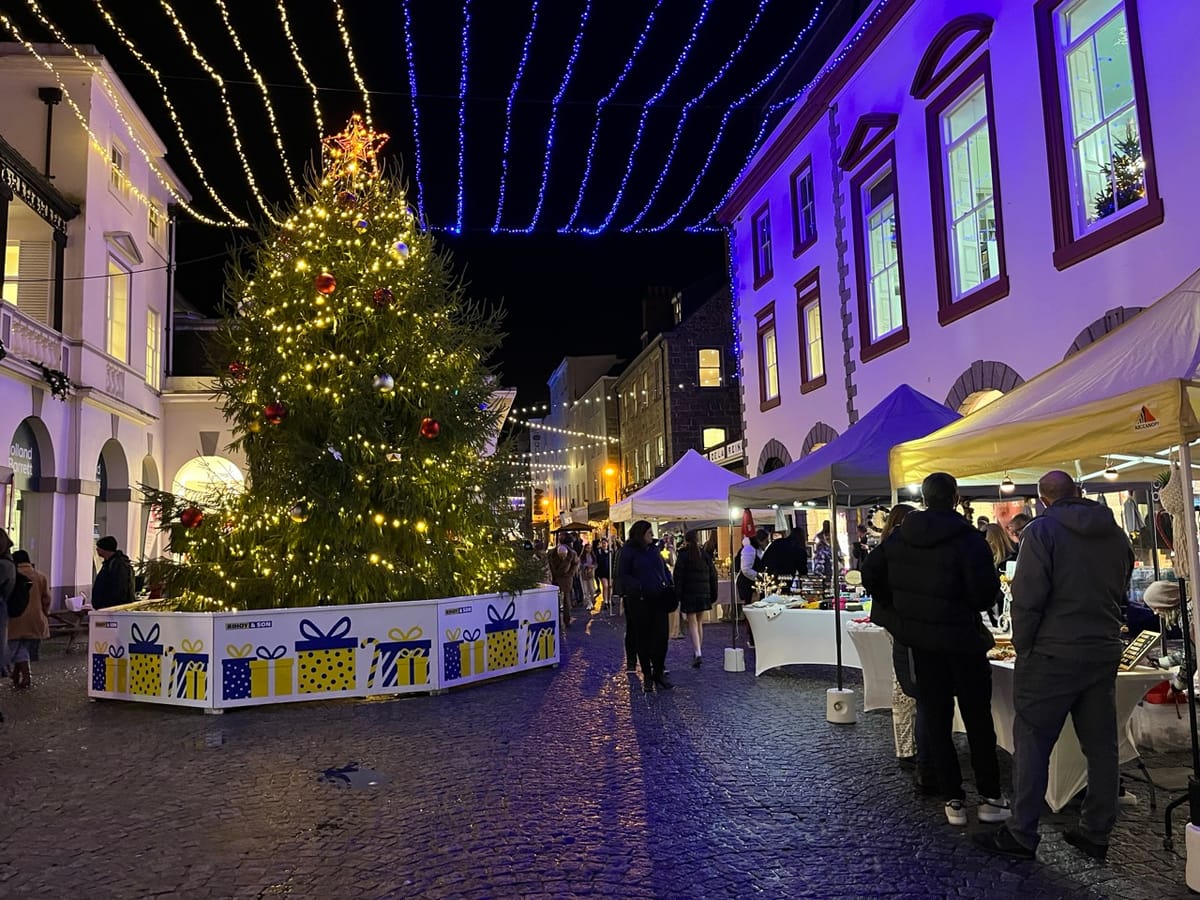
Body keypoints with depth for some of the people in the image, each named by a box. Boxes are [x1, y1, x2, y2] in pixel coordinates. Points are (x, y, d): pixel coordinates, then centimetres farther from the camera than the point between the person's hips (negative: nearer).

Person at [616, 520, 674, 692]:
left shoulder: (654, 549, 13)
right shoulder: (628, 552, -4)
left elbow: (665, 569, 20)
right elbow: (622, 576, -8)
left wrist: (668, 586, 3)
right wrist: (638, 587, -21)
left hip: (659, 599, 5)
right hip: (639, 601, -4)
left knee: (661, 636, 0)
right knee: (643, 638, 5)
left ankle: (658, 674, 12)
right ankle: (647, 676, 16)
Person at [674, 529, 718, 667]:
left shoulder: (683, 555, -5)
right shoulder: (705, 555, 6)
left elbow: (678, 576, -8)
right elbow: (713, 574, 8)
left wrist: (677, 594, -4)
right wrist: (713, 594, 13)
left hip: (689, 593, -4)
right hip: (704, 593, 4)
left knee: (692, 623, -3)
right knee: (699, 622, 18)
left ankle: (697, 653, -16)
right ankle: (698, 650, 25)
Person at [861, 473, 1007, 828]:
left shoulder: (899, 538, -1)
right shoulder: (968, 540, -17)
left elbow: (871, 573, 1)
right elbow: (986, 594, -20)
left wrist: (899, 609, 10)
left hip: (921, 641, 4)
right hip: (962, 640, -3)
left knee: (935, 721, 10)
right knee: (978, 721, 11)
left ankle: (952, 800, 14)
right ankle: (989, 798, 18)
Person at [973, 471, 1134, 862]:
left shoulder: (1042, 530, -12)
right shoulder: (1116, 534, 8)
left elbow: (1027, 597, -15)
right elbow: (1120, 594, 18)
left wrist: (1023, 647, -5)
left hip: (1054, 654, -6)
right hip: (1105, 653, 6)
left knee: (1032, 745, 1)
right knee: (1101, 747, 13)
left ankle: (1021, 835, 7)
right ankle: (1096, 833, 22)